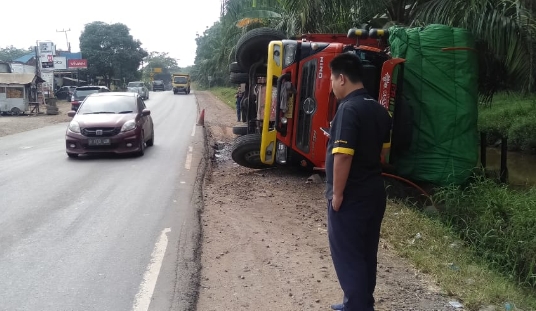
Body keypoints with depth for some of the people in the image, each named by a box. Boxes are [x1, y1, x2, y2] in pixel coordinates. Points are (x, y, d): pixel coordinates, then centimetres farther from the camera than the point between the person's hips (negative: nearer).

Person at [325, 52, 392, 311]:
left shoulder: (348, 109, -18)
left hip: (351, 197, -9)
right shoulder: (379, 110, 9)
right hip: (374, 192, 9)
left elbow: (342, 156, -24)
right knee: (366, 253, 18)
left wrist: (337, 194, -17)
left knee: (347, 256, 3)